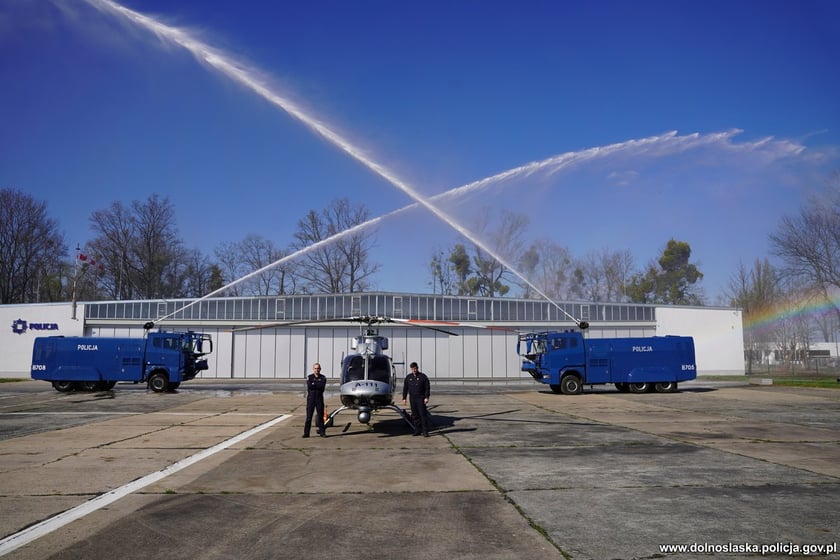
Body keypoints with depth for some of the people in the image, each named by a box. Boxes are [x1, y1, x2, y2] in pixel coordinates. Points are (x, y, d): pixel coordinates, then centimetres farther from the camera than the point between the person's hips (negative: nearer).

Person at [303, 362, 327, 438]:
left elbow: (323, 386, -11)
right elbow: (309, 386, -11)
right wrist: (318, 385, -8)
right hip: (311, 398, -1)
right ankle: (306, 433, 3)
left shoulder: (323, 378, 7)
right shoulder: (309, 377, 6)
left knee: (320, 416, 4)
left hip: (319, 399, 1)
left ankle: (322, 432, 10)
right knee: (308, 416, 0)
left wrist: (314, 384, -8)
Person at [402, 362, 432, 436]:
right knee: (415, 415, 7)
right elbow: (405, 388, 12)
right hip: (412, 399, 4)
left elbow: (427, 388, -3)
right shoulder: (408, 377, 9)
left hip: (421, 398, -4)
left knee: (423, 414, -7)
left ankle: (425, 431, -6)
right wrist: (404, 398, 6)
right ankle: (417, 430, 14)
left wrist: (427, 397, -12)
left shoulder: (423, 376, -2)